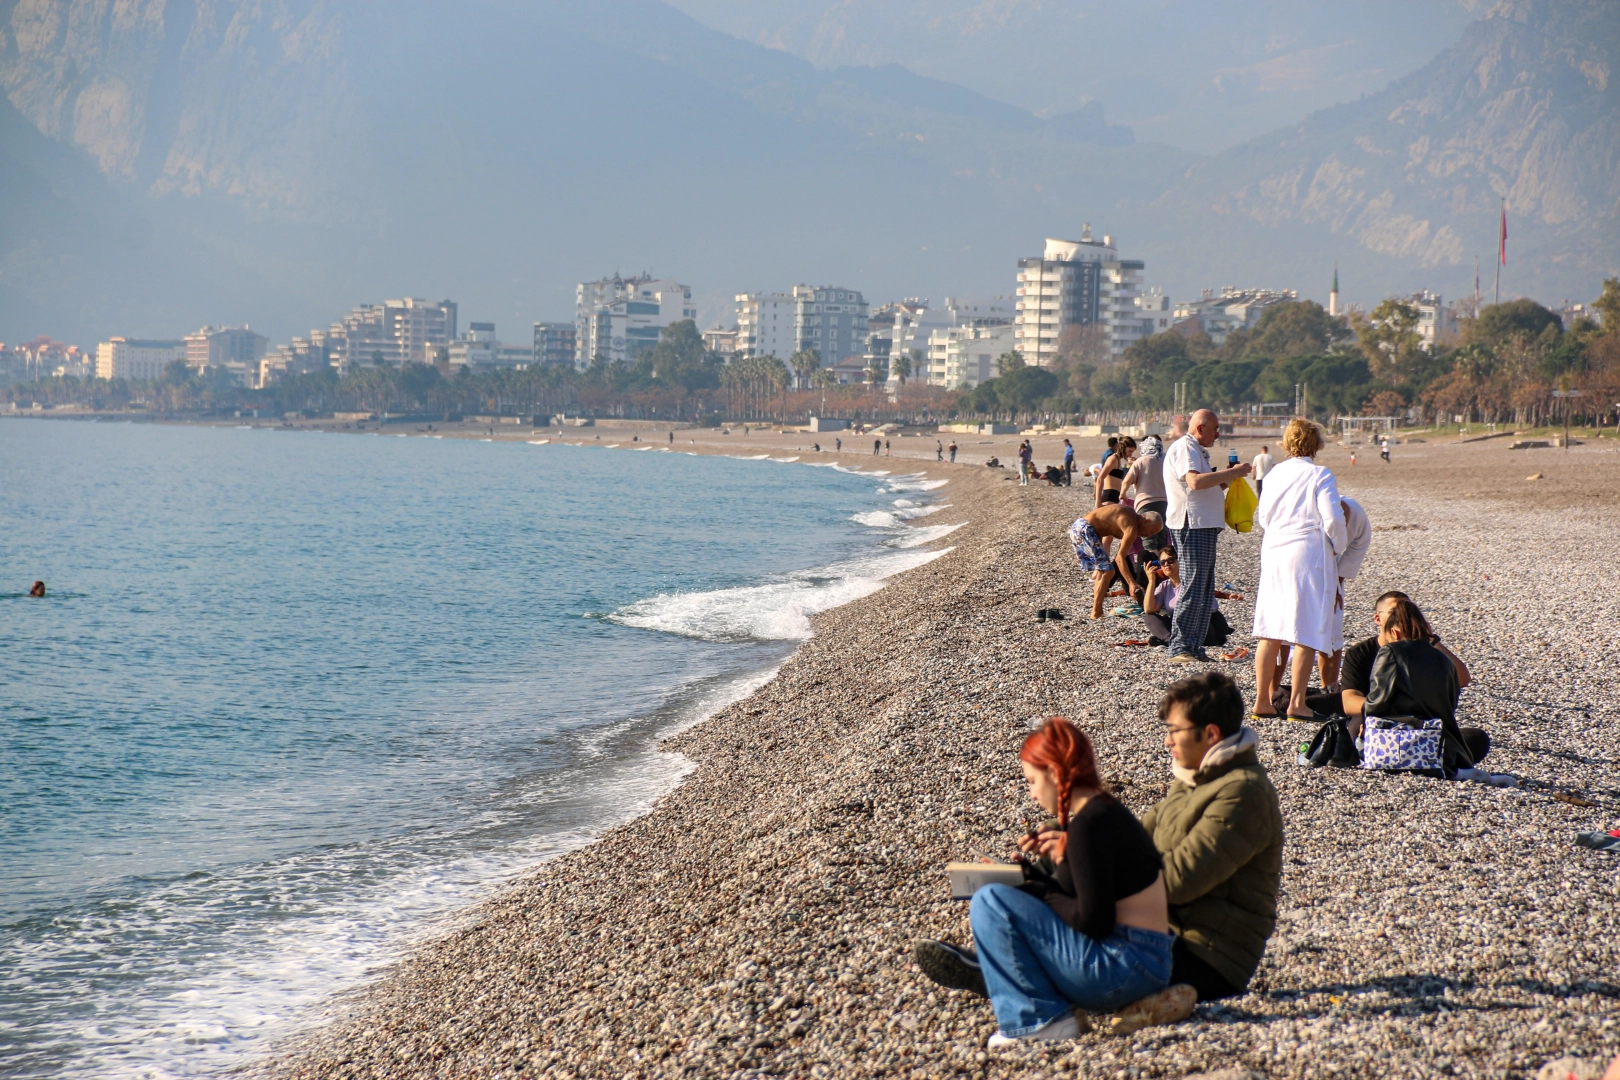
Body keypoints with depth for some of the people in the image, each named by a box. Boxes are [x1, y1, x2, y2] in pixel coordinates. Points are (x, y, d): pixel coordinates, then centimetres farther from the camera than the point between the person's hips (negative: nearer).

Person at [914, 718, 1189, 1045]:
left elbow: (1093, 922, -20)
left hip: (1123, 967, -10)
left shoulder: (1090, 824, -18)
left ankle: (1039, 1019, -9)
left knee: (990, 902, -12)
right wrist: (1037, 877, 9)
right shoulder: (1107, 810, 12)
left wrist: (1043, 893, -5)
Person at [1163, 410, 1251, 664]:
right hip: (1191, 526, -11)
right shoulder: (1184, 447, -11)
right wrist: (1232, 472, -21)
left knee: (1205, 592, 11)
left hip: (1204, 527, 11)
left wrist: (1226, 477, 14)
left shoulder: (1196, 450, 23)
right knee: (1192, 590, -12)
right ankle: (1179, 649, -11)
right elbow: (1195, 481, -27)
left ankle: (1194, 648, 15)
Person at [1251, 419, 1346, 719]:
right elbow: (1333, 520, -13)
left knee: (1269, 633, 10)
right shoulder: (1320, 475, -7)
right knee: (1307, 633, -2)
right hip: (1309, 556, -5)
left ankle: (1262, 701, 12)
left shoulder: (1275, 474, 9)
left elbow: (1262, 518, 15)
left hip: (1273, 554, 5)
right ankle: (1297, 703, -5)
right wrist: (1338, 548, 4)